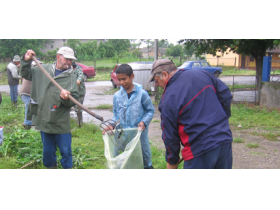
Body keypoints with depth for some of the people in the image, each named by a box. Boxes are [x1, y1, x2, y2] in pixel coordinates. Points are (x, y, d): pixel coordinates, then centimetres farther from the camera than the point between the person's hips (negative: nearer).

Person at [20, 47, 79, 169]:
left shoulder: (71, 77, -6)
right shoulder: (43, 69, 4)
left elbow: (74, 100, -11)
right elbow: (26, 74, 19)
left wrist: (66, 98, -31)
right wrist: (26, 61, 4)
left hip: (61, 123, -3)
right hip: (44, 120, 3)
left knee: (65, 151, 5)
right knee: (48, 152, 17)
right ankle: (51, 168, 37)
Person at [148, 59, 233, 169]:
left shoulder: (168, 99, -10)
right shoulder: (202, 74, 5)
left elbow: (170, 135, -5)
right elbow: (226, 95, 7)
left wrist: (172, 161, 7)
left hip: (200, 149, -6)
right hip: (226, 142, 6)